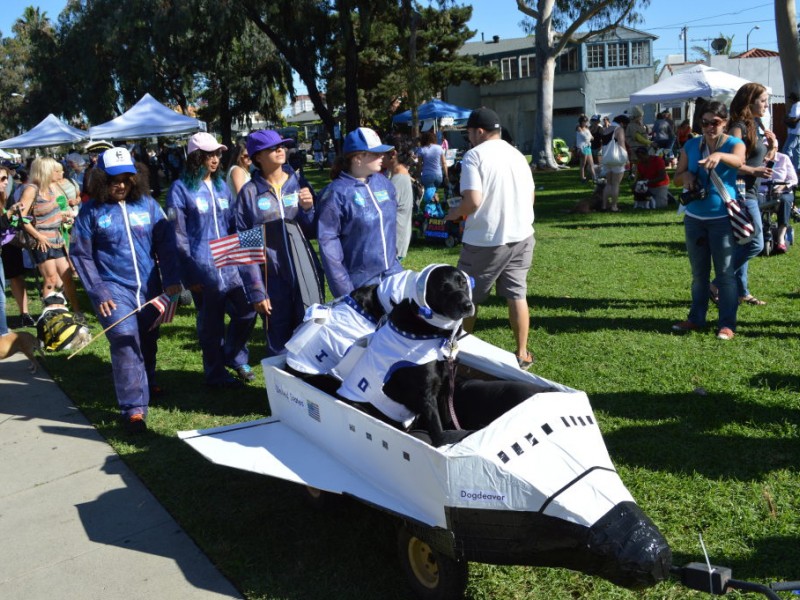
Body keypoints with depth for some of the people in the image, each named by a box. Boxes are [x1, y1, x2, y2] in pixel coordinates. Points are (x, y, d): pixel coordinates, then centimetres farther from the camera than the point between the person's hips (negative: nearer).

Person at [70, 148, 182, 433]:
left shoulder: (147, 204, 3)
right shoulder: (91, 211, -3)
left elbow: (166, 244, 2)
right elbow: (81, 255, -2)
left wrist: (172, 280, -8)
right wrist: (98, 292, -9)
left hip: (149, 287, 3)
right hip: (113, 288, -3)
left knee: (148, 341, 17)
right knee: (125, 341, -16)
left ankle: (146, 385, 43)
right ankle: (133, 408, -12)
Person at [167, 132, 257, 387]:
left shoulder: (221, 186, 13)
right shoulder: (181, 189, -5)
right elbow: (179, 236, -8)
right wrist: (190, 275, -11)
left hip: (229, 265, 5)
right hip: (203, 268, -5)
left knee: (246, 312, 3)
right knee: (211, 324, 5)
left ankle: (235, 358, 28)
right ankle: (216, 374, 23)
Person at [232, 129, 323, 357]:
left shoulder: (299, 183, 5)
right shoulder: (249, 193, -2)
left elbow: (313, 232, 10)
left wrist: (308, 209, -10)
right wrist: (256, 291, -7)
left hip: (306, 276, 2)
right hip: (272, 279, -2)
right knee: (279, 345, 7)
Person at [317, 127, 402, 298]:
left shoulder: (383, 183, 6)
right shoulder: (337, 192, -14)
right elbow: (328, 241, -16)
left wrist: (393, 253, 17)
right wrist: (343, 288, -18)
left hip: (392, 274, 6)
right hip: (360, 282, -6)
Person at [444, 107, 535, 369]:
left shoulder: (474, 155, -11)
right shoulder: (517, 154, 10)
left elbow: (473, 201, -20)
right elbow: (530, 197, 13)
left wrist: (454, 213, -2)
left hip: (485, 240, -6)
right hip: (521, 236, 6)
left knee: (468, 297, 11)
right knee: (517, 294, 11)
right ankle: (522, 354, 17)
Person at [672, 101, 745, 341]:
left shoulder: (734, 143, -4)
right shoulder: (691, 145, 8)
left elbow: (738, 160, -26)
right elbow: (677, 174, 13)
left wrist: (719, 155, -48)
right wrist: (686, 176, -10)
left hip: (722, 217, -4)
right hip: (694, 217, 4)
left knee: (725, 273, -1)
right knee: (698, 272, 13)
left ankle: (727, 323, 5)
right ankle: (696, 318, 24)